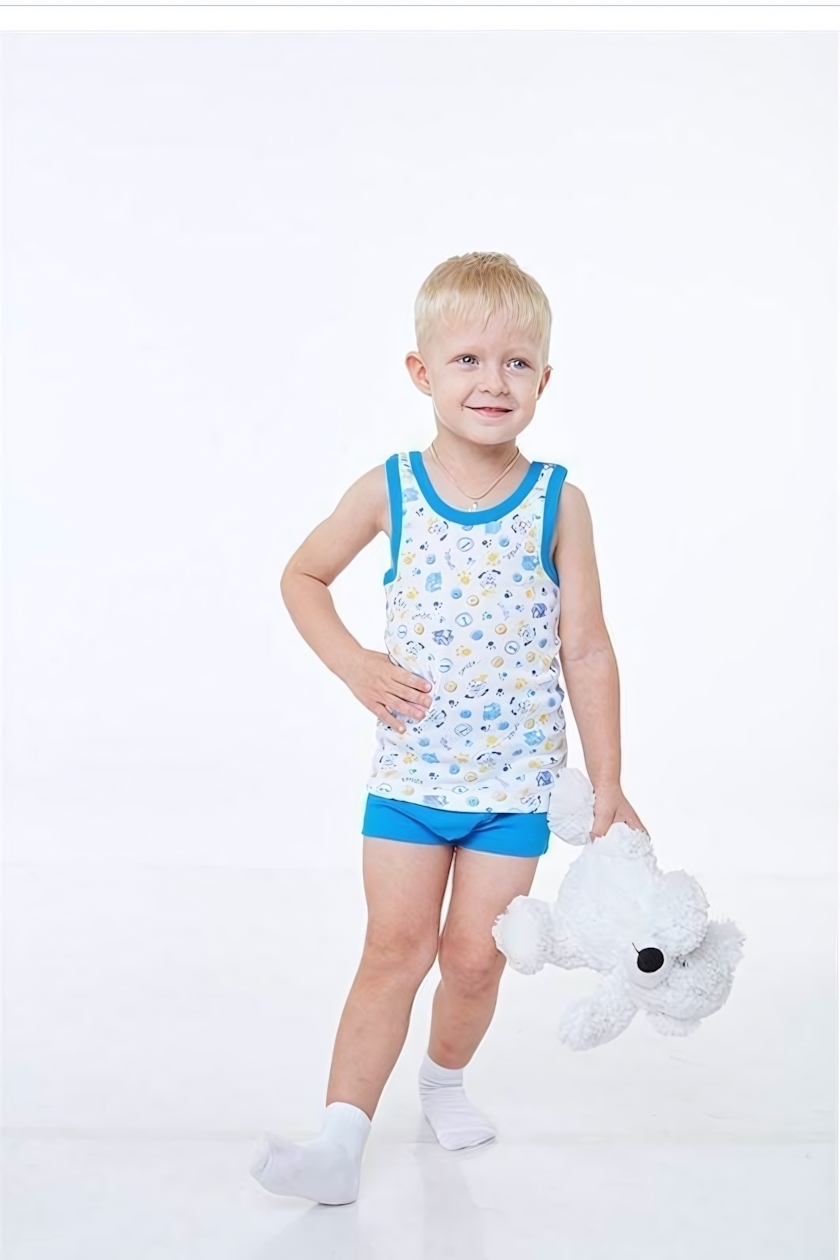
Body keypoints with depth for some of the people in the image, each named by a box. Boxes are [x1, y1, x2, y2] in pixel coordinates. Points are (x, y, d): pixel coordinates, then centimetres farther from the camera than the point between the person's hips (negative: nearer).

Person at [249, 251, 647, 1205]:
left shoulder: (558, 502, -6)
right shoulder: (389, 490, -5)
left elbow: (586, 649, -3)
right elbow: (302, 574, 10)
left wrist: (607, 787, -2)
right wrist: (353, 665, -5)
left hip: (517, 781, 0)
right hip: (409, 770, 0)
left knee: (474, 956, 7)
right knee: (395, 947, 1)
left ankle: (445, 1076, 36)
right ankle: (340, 1142, 5)